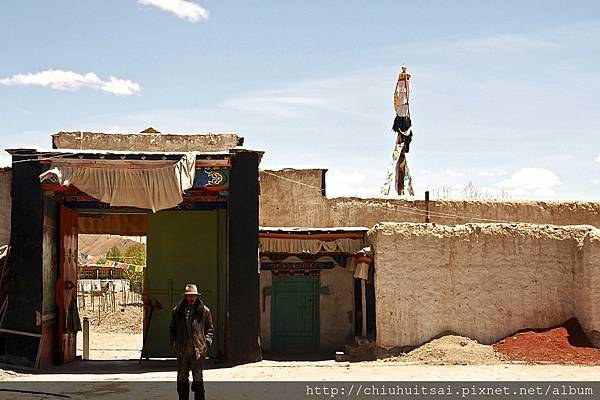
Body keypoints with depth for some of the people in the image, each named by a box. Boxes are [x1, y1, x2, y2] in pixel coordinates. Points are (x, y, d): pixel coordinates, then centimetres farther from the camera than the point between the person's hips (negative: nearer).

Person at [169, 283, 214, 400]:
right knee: (182, 378, 9)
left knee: (198, 378, 4)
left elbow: (210, 329, 9)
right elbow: (172, 328, 17)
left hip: (198, 350, -2)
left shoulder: (204, 310, 2)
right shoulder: (177, 310, 6)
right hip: (182, 350, 2)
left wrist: (206, 341, -4)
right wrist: (173, 341, 4)